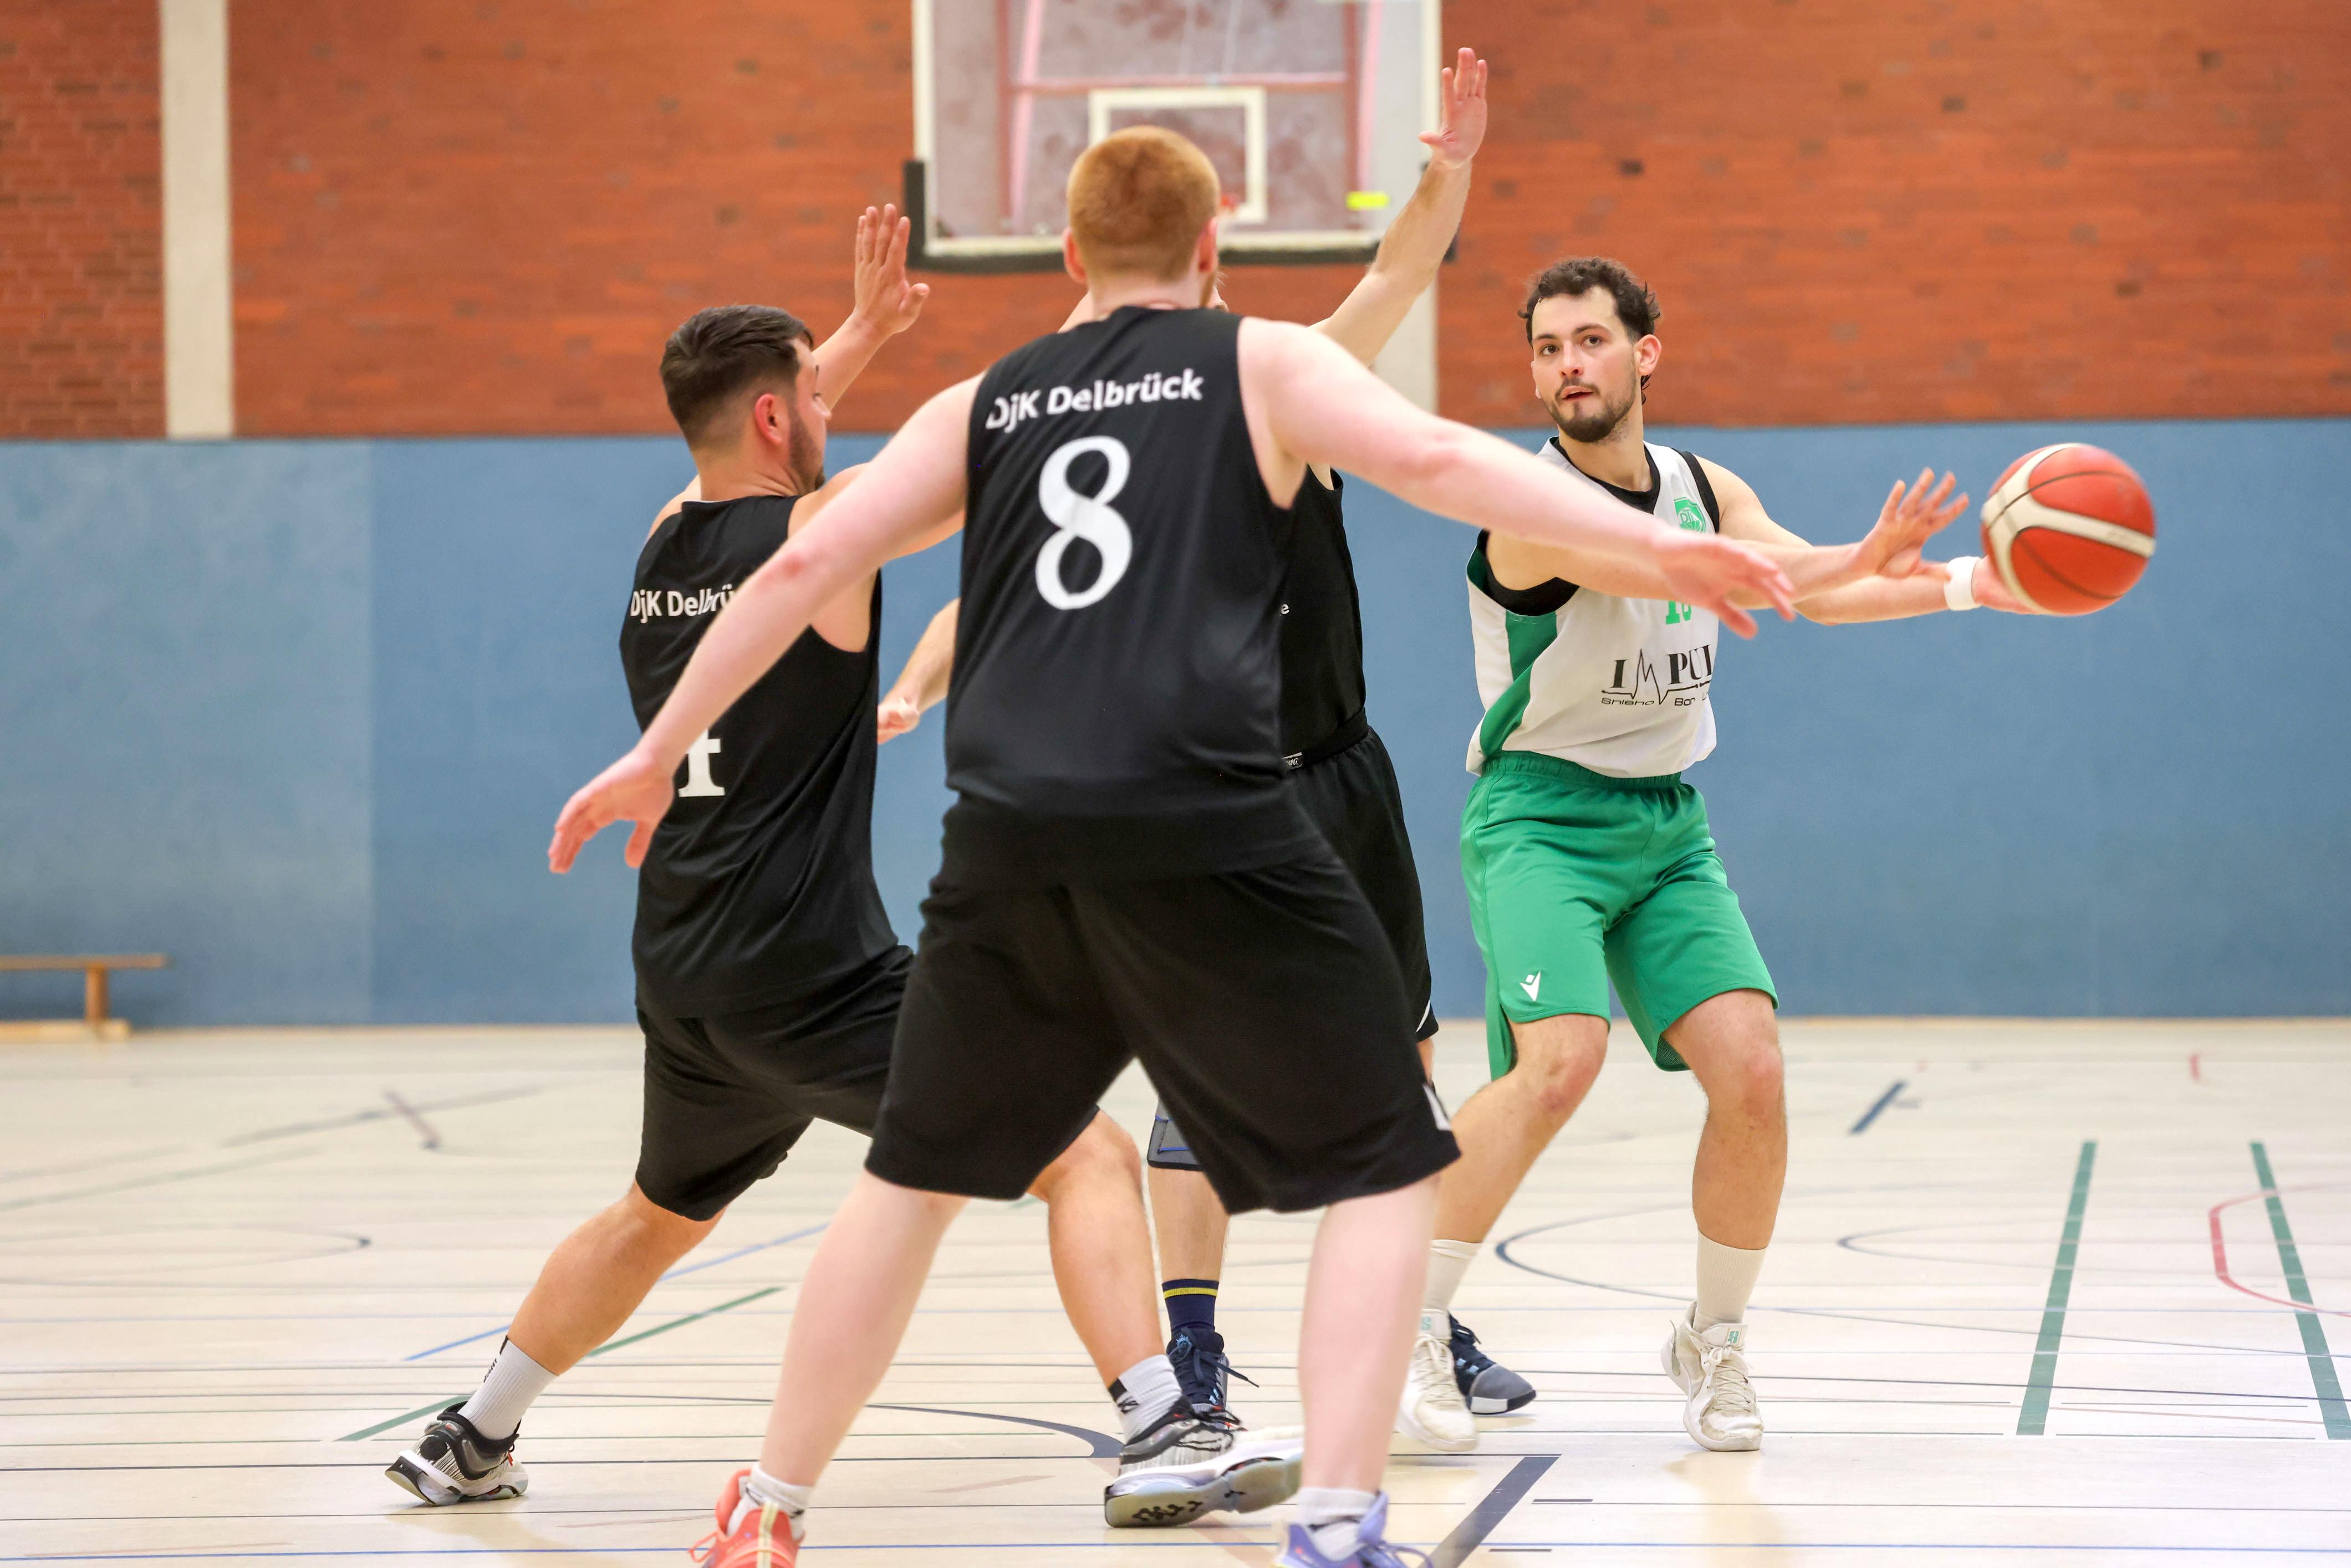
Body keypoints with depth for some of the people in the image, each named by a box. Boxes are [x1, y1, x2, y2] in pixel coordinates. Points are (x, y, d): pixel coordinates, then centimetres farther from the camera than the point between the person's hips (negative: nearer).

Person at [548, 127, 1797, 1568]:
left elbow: (805, 566, 18)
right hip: (1207, 833, -4)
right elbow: (1432, 456, -5)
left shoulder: (982, 407, 21)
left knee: (917, 1175, 22)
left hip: (1013, 840, 4)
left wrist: (658, 755, 26)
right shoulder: (1262, 365, 12)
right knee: (1385, 1169, 7)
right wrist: (1654, 548, -8)